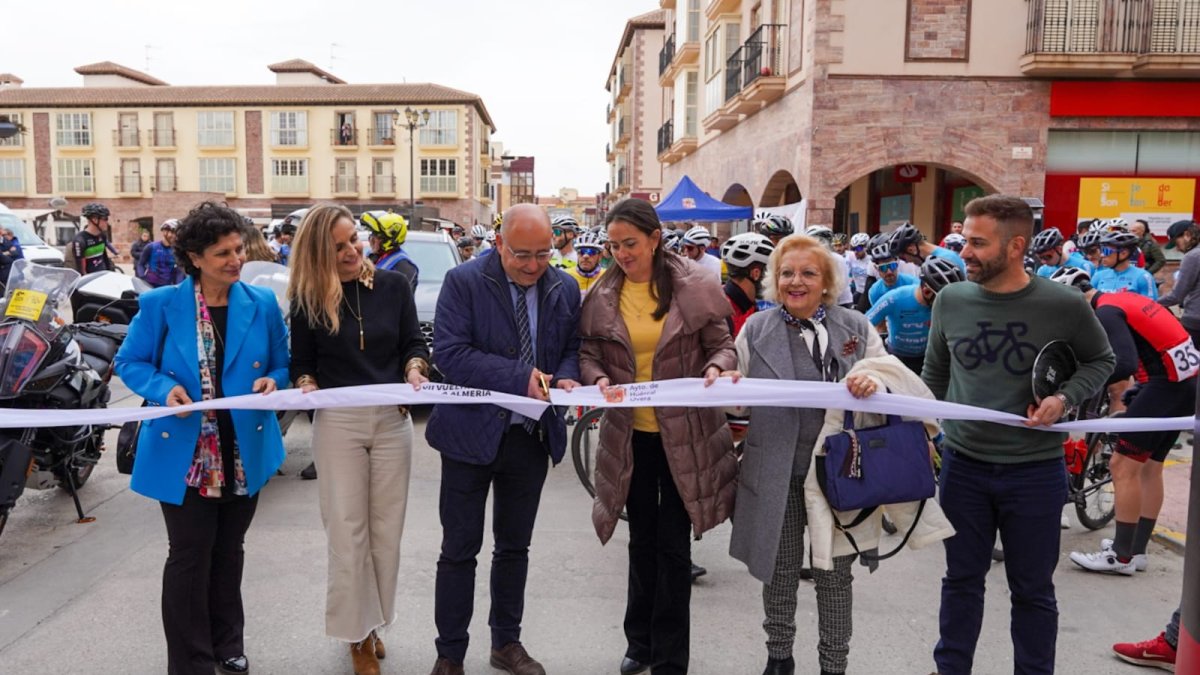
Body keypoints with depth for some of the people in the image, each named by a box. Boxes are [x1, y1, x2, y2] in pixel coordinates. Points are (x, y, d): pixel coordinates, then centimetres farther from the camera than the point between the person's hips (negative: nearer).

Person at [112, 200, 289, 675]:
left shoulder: (262, 305, -1)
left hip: (244, 453, 3)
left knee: (228, 553, 18)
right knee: (189, 558, 4)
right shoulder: (162, 305, -7)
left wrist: (272, 382, -15)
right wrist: (164, 389, -18)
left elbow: (283, 366, 7)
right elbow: (130, 363, 0)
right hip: (184, 455, -3)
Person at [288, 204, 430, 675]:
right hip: (337, 424, -1)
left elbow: (414, 343, 5)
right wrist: (306, 385, -16)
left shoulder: (393, 285, 1)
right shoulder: (307, 299, -2)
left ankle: (375, 622, 29)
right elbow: (301, 362, 4)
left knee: (386, 529, 11)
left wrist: (414, 368, -16)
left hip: (393, 420, 2)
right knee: (347, 532, 2)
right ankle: (357, 632, 18)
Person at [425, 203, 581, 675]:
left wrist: (567, 377, -12)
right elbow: (449, 352, -19)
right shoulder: (464, 282, -11)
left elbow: (573, 347, 11)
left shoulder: (565, 289, 2)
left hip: (533, 436, 4)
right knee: (460, 550, 7)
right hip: (472, 433, -3)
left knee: (515, 547, 17)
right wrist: (520, 378, -26)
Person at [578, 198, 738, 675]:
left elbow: (722, 344, -2)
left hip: (684, 433, -2)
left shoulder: (694, 285, -8)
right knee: (642, 539, 17)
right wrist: (598, 377, -17)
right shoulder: (603, 293, -2)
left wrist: (716, 368, -24)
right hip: (630, 434, 3)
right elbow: (588, 350, 3)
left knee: (673, 544, 5)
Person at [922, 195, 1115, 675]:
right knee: (962, 581, 16)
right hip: (962, 466, 3)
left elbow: (1100, 360, 5)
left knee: (1033, 590, 13)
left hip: (1034, 472, -2)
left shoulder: (1063, 305, -12)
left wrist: (1065, 398, -13)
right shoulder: (950, 300, -3)